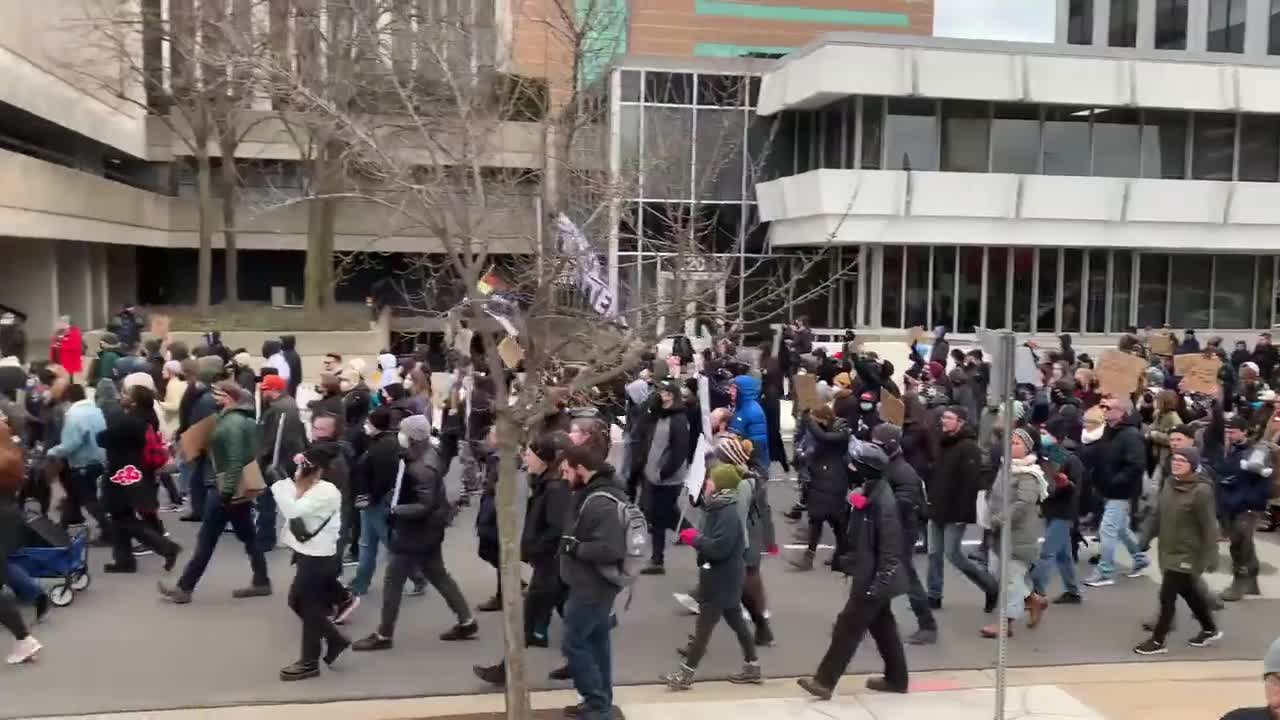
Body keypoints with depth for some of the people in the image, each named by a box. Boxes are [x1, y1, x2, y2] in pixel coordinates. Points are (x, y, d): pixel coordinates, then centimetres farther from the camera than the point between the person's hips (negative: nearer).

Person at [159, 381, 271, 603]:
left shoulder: (232, 423, -19)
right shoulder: (245, 419, 11)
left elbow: (236, 461, -25)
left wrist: (226, 491, -25)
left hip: (226, 490, -10)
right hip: (240, 488, 10)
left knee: (206, 540, 0)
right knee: (248, 537, 13)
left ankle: (184, 588, 8)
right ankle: (261, 582, 17)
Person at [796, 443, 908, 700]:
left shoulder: (882, 501, -25)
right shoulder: (868, 493, 5)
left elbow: (890, 548, -24)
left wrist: (879, 583, -24)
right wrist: (846, 561, 21)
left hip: (874, 579, -10)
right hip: (870, 576, 10)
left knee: (848, 627, -3)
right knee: (882, 625, 18)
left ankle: (825, 681, 5)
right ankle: (896, 678, 30)